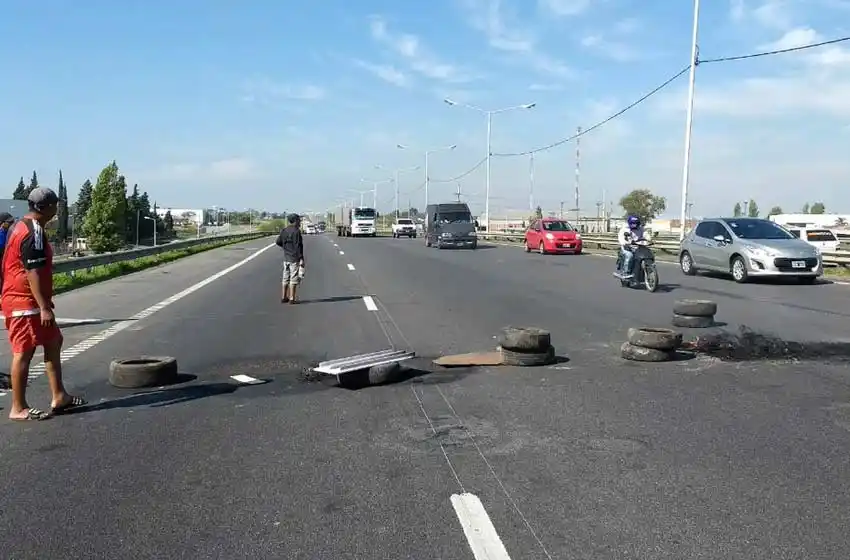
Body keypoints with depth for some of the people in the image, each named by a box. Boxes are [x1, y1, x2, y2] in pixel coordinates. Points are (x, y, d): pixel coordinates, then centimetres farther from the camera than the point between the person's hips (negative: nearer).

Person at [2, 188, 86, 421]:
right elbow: (33, 273, -23)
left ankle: (59, 397, 18)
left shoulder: (21, 227, 15)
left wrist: (44, 302, 24)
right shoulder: (34, 232, -18)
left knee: (53, 342, 14)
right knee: (24, 353, -3)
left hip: (25, 300, 11)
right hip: (25, 303, -11)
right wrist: (44, 307, -24)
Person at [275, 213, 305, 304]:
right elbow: (298, 246, -18)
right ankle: (292, 299, -2)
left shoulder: (284, 231, 8)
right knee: (294, 279, -3)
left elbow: (278, 242, 9)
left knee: (286, 278, 13)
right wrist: (301, 259, -17)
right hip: (295, 258, -7)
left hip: (286, 258, 7)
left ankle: (284, 297, 16)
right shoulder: (296, 231, -14)